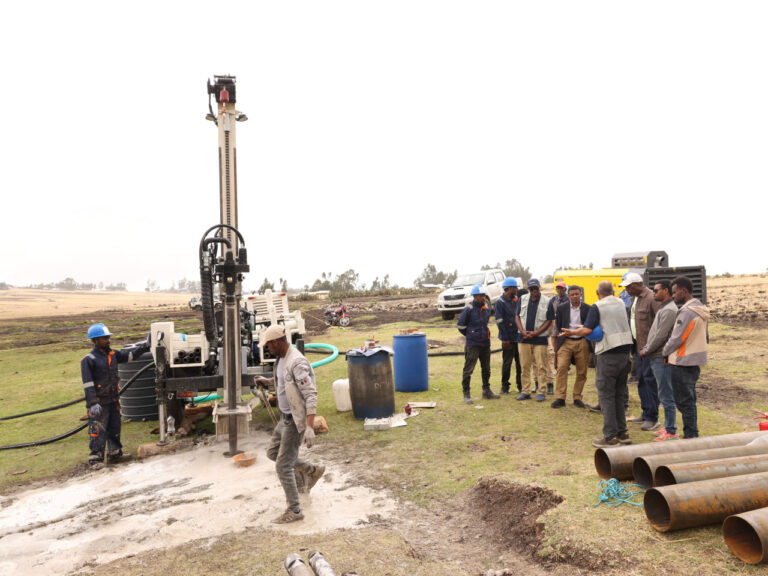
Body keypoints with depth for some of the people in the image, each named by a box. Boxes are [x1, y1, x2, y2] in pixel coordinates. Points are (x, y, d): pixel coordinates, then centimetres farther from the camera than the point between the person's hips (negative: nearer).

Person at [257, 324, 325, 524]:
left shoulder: (297, 363, -26)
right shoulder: (281, 358, 5)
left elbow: (311, 395, -30)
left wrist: (310, 427, -35)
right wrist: (269, 381, 16)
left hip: (296, 421, -10)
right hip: (285, 417, 10)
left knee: (283, 466, -3)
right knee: (273, 453, 23)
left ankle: (294, 511, 11)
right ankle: (311, 470, 33)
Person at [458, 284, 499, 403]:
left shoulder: (487, 309, 7)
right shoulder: (468, 310, -11)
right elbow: (461, 326, -4)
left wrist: (484, 335, 11)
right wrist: (471, 335, 2)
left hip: (486, 344, 7)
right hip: (472, 345, -6)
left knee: (486, 369, 16)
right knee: (468, 370, -4)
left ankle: (487, 391, 29)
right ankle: (466, 394, 3)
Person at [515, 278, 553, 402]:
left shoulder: (547, 302, -1)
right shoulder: (522, 299, 8)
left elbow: (548, 321, -3)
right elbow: (517, 317, 8)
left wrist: (535, 333, -11)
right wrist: (523, 331, -7)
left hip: (540, 338, -3)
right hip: (524, 338, 3)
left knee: (541, 366, -3)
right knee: (525, 366, 7)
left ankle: (541, 392, 5)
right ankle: (525, 391, 15)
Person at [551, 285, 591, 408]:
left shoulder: (587, 309, 4)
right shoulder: (562, 308, 4)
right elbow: (558, 326, 7)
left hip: (582, 342, 1)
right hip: (566, 342, -1)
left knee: (582, 371, 4)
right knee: (561, 367, -12)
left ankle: (577, 397, 18)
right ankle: (560, 397, -7)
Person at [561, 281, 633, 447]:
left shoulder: (597, 306, -8)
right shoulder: (621, 304, 11)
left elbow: (587, 330, -16)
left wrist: (571, 332, 0)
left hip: (608, 354, -7)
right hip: (625, 351, 7)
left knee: (606, 395, -1)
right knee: (619, 393, 16)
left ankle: (610, 437, 0)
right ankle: (622, 432, 21)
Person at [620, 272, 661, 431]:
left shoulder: (651, 298, -17)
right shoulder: (635, 298, 13)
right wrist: (633, 341, 16)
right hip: (638, 345, 10)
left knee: (649, 379, -6)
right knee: (641, 379, 15)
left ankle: (652, 418, 1)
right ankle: (645, 414, 26)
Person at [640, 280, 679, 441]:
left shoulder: (669, 310, -16)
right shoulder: (663, 308, 17)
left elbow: (661, 336, -20)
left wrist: (646, 351, -9)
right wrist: (646, 348, 10)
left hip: (662, 359, -10)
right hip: (657, 358, 10)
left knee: (666, 396, -5)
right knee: (665, 396, 16)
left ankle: (671, 432, 1)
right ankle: (668, 427, 26)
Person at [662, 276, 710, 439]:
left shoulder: (687, 312, -20)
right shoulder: (700, 309, 11)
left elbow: (677, 338, -19)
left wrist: (665, 353, -1)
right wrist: (669, 353, 13)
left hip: (683, 363, -10)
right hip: (695, 362, 10)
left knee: (684, 402, -1)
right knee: (689, 401, 17)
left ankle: (690, 437, 4)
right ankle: (693, 436, 25)